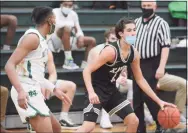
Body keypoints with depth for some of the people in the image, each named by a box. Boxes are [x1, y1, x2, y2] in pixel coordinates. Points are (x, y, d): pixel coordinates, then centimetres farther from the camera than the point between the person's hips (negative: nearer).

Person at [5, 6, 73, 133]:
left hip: (33, 92, 10)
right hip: (26, 93, -10)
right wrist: (20, 91, -31)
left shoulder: (41, 41, 18)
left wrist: (54, 89, 27)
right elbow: (9, 65, -20)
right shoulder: (33, 37, -11)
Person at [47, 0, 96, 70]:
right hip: (55, 41, -7)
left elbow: (78, 30, 7)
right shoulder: (55, 12, -9)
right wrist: (72, 25, -24)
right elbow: (57, 24, -26)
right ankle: (68, 61, -37)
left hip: (69, 41, 7)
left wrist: (81, 37, -14)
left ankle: (84, 65, -6)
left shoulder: (73, 14, 9)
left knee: (92, 41, -1)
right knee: (66, 28, -37)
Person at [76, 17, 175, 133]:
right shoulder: (111, 51, -25)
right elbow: (87, 70, -25)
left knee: (134, 121, 5)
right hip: (96, 89, -8)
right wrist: (91, 92, -39)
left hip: (111, 90, 8)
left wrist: (158, 100, 8)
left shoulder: (134, 54, -3)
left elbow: (140, 80, 10)